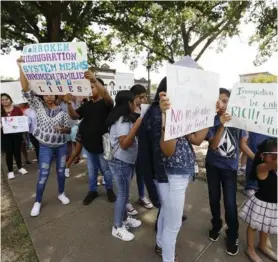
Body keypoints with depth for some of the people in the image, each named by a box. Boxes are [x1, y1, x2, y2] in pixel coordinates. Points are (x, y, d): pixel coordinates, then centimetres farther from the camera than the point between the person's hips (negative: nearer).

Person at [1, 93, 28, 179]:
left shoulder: (17, 109, 1)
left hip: (17, 133, 1)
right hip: (5, 135, -1)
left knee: (17, 151, 13)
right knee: (9, 152, 7)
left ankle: (20, 168, 29)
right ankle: (10, 171, 20)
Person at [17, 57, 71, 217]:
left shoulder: (62, 111, -1)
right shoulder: (39, 107, -2)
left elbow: (69, 129, 1)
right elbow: (26, 90, -11)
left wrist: (63, 129, -23)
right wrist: (21, 68, -16)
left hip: (62, 146, 1)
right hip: (45, 147, -1)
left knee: (61, 171, 13)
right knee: (43, 175, 4)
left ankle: (61, 193, 36)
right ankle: (38, 202, 24)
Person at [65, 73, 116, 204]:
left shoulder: (106, 103, -7)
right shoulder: (86, 105, 9)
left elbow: (107, 96, -31)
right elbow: (74, 116, 2)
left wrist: (95, 80, -44)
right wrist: (69, 104, -16)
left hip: (102, 144, -5)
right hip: (88, 144, 5)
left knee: (106, 169, 13)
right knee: (91, 170, 18)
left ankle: (109, 189, 33)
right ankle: (92, 191, 35)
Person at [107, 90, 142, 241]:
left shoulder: (124, 119, 9)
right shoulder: (122, 120, -21)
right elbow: (124, 144, -28)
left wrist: (136, 125, 5)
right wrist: (137, 125, -28)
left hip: (127, 162, 10)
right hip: (121, 163, -9)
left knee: (124, 192, 20)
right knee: (123, 194, 3)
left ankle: (124, 218, 38)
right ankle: (117, 227, 21)